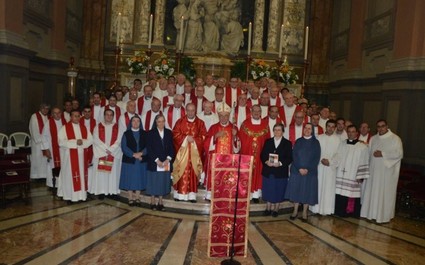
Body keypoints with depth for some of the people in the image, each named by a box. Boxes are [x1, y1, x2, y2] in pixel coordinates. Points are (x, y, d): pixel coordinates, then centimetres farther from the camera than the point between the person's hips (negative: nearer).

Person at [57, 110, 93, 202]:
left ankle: (82, 195, 15)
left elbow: (90, 140, 5)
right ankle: (70, 196, 7)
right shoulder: (65, 128, -3)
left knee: (82, 175, 7)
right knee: (70, 175, 0)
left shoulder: (84, 128, 11)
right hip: (69, 156, -4)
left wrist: (83, 142, -14)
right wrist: (75, 142, -19)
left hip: (81, 156, 4)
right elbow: (61, 142, -13)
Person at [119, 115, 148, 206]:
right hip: (129, 160, -1)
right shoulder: (126, 134, 3)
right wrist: (133, 154, -18)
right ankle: (130, 199, 14)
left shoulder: (144, 134, 7)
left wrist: (141, 153, -19)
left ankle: (137, 198, 17)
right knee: (130, 179, 3)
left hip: (141, 160, 1)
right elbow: (124, 147, -7)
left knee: (139, 179, 6)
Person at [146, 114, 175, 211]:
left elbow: (171, 147, 5)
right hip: (154, 162, -2)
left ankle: (160, 202, 15)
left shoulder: (169, 133, 8)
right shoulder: (151, 133, 1)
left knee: (163, 182, 5)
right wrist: (157, 160, -13)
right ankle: (152, 202, 14)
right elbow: (149, 148, -5)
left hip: (166, 162, 2)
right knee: (154, 181, 3)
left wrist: (168, 159, -9)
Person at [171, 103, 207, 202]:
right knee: (181, 172, -1)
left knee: (193, 173, 1)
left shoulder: (200, 123, 8)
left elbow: (203, 137, 3)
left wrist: (194, 139, -12)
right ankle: (180, 194, 7)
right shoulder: (180, 122, 6)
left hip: (195, 152, 1)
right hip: (182, 151, -1)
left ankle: (192, 195, 5)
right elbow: (175, 135, 0)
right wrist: (186, 138, -12)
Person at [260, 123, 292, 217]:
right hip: (268, 171, 2)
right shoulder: (268, 141, 10)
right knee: (268, 190, 8)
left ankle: (275, 209, 20)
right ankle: (268, 208, 22)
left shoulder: (287, 143, 3)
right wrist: (266, 161, -14)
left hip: (280, 172, -2)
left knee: (278, 191, 6)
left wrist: (280, 163, -18)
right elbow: (262, 155, 6)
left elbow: (289, 158, -3)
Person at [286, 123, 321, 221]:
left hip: (310, 171, -1)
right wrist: (299, 168, -12)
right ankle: (295, 211, 16)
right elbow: (294, 156, 0)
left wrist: (307, 169, -13)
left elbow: (317, 158, -3)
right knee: (296, 189, 4)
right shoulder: (298, 141, 6)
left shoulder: (315, 143, 2)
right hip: (296, 170, 1)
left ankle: (304, 212, 14)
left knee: (307, 191, 3)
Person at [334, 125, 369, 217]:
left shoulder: (363, 147, -3)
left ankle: (351, 212, 13)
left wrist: (361, 177, -7)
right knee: (340, 196, 5)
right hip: (341, 176, 3)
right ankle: (341, 213, 18)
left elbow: (364, 164, -3)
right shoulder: (341, 144, 9)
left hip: (353, 177, -3)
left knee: (352, 195, -2)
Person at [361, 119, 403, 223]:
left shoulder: (395, 138, -3)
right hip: (374, 170, 5)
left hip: (387, 171, -4)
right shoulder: (373, 138, 12)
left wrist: (383, 154, -17)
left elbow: (399, 154, -10)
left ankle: (384, 216, 7)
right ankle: (372, 213, 14)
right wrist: (374, 154, -4)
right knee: (372, 191, 5)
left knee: (384, 193, -2)